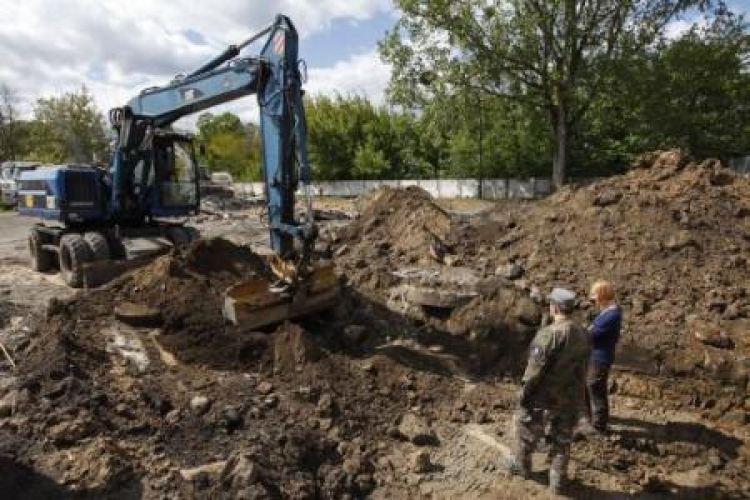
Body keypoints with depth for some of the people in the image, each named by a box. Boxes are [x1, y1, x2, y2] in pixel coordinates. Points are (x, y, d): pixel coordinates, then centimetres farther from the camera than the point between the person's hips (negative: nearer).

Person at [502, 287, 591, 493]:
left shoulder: (549, 334, -26)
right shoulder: (584, 334, -2)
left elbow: (535, 368, -23)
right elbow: (583, 367, 8)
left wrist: (524, 392, -11)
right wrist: (573, 389, 19)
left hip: (545, 396, -6)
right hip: (572, 398, 6)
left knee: (525, 429, 17)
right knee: (562, 439, 19)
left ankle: (520, 465, 35)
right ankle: (557, 480, 30)